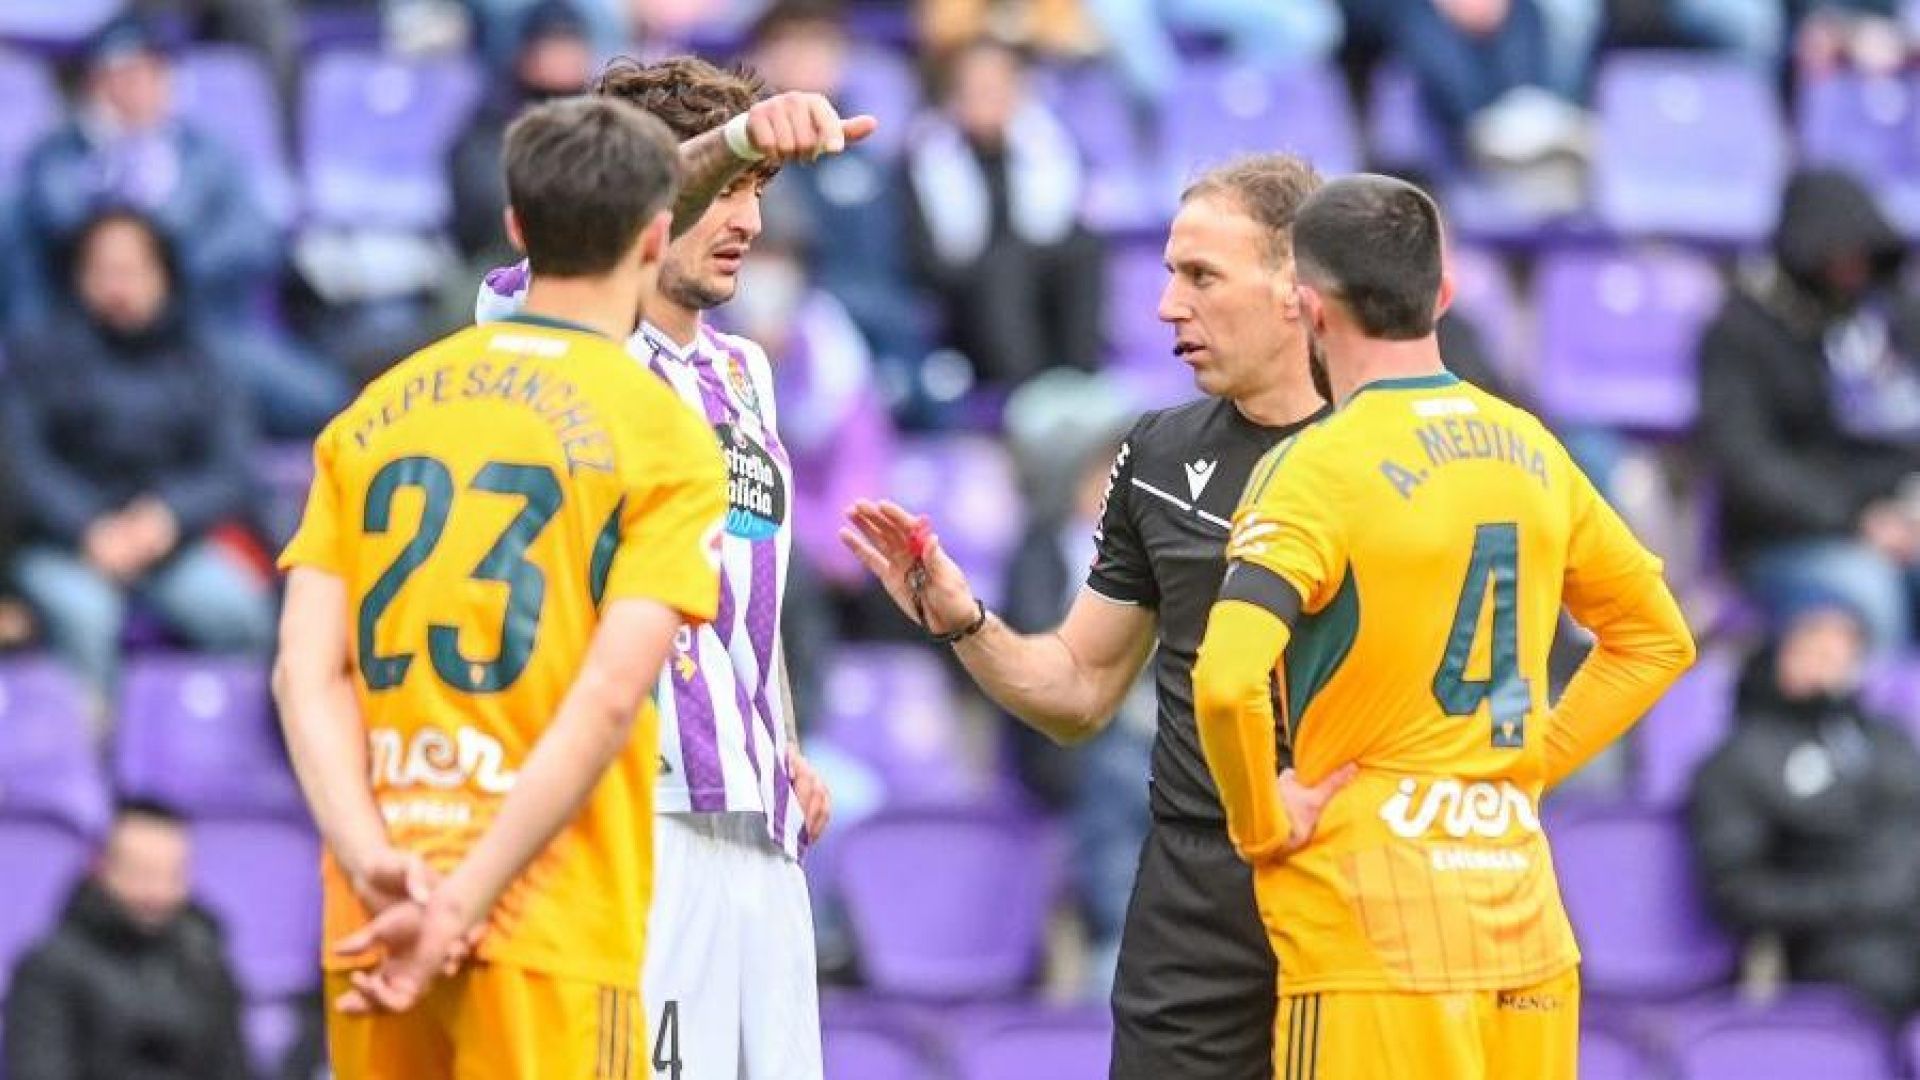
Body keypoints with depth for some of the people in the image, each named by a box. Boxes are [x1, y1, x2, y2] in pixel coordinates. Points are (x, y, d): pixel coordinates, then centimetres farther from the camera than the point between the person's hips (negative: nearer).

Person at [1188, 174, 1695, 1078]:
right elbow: (1657, 637, 21)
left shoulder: (1323, 465, -11)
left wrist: (1261, 825, -10)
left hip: (1375, 933, -6)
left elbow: (1228, 681, -25)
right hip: (1524, 921, 6)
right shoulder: (1530, 450, 9)